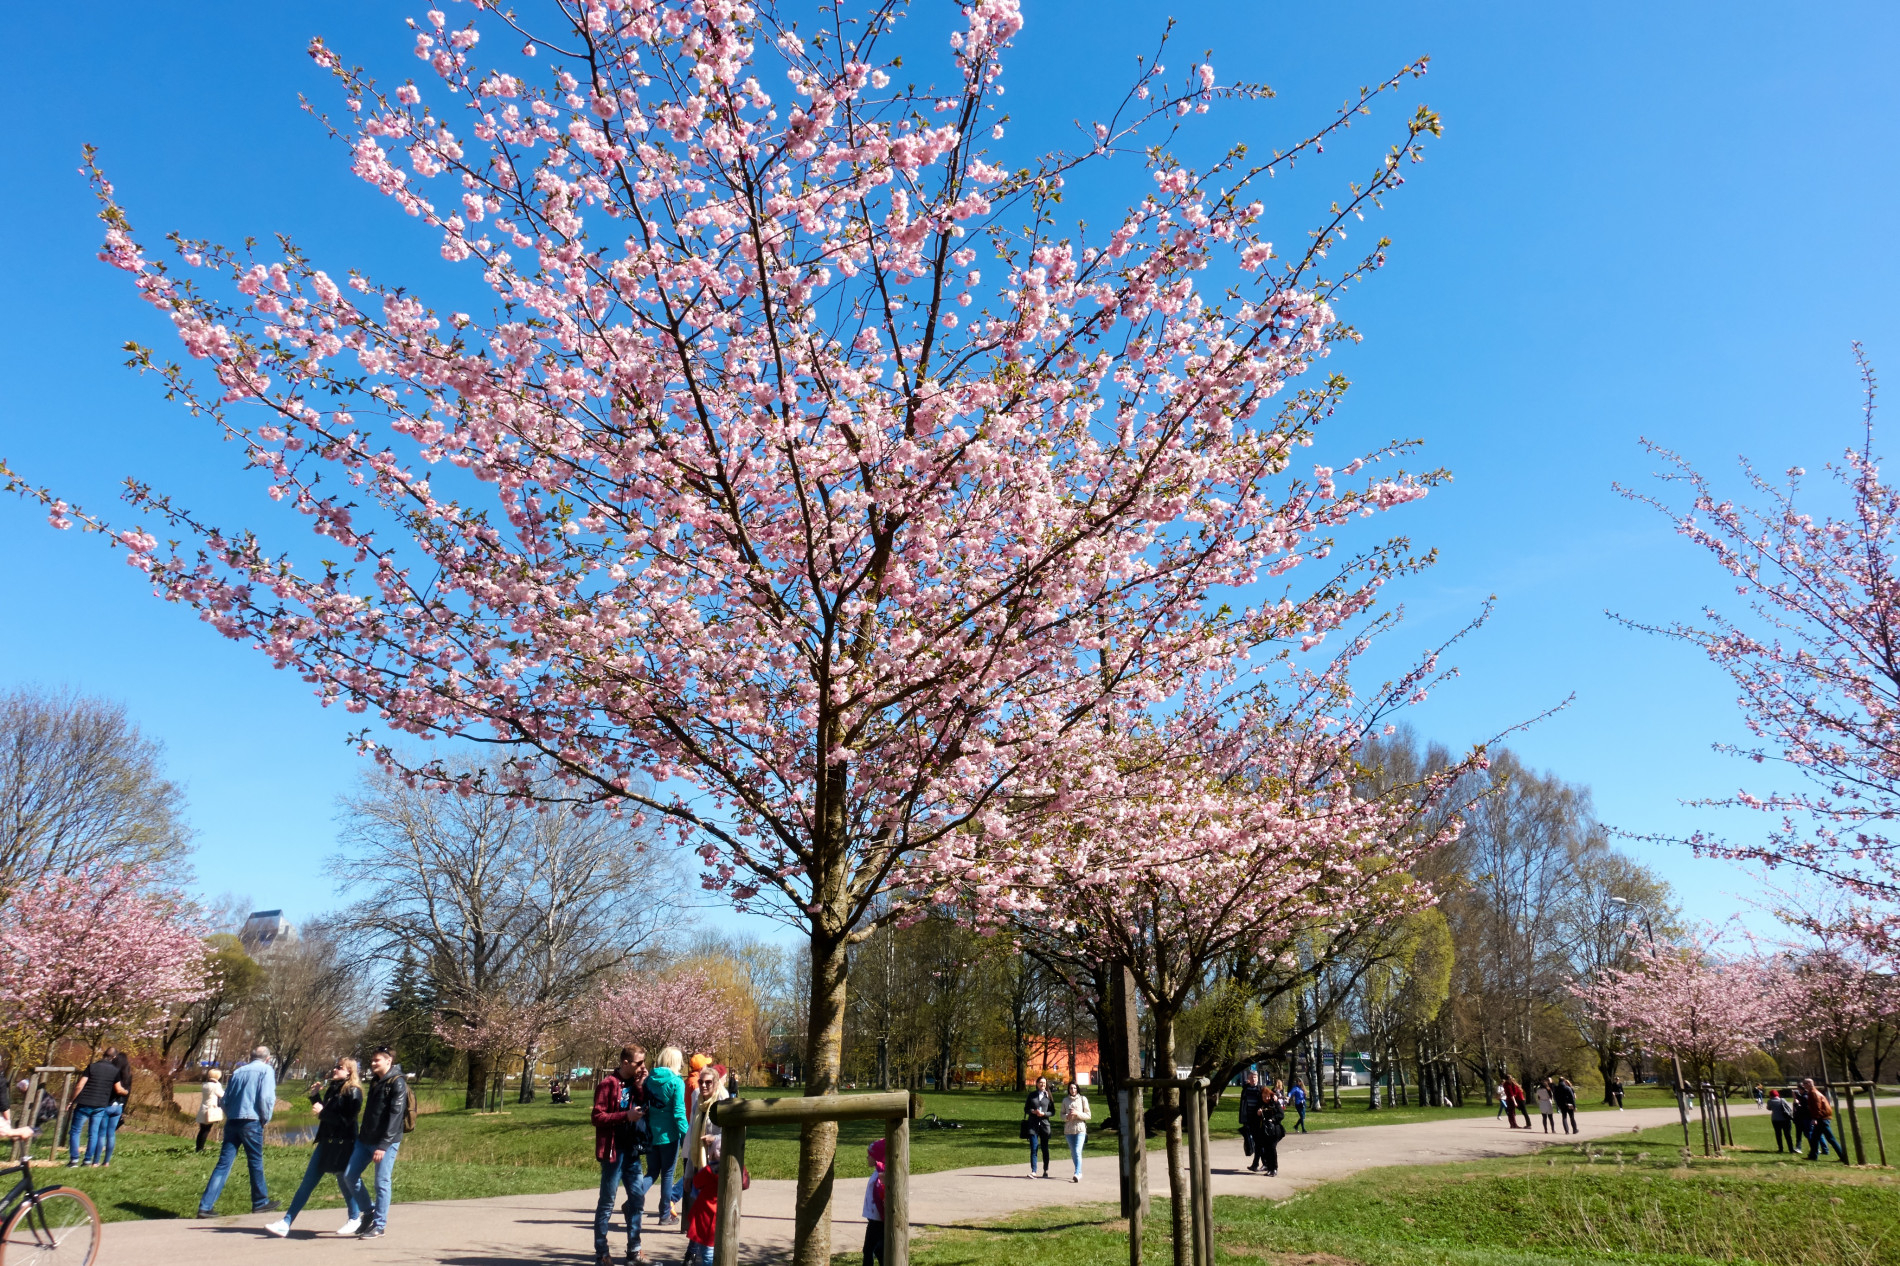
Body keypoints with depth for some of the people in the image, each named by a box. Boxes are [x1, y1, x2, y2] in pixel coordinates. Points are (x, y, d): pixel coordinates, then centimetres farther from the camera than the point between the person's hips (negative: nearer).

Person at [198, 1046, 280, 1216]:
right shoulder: (266, 1070, -2)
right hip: (251, 1122, -5)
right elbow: (266, 1097, -13)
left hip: (232, 1122, 5)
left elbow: (226, 1098, 15)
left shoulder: (238, 1071, 15)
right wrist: (265, 1118, 1)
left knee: (223, 1164, 6)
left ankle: (206, 1206, 0)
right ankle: (260, 1202, 19)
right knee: (256, 1163, 8)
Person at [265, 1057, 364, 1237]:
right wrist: (315, 1096, 7)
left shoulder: (353, 1092, -13)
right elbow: (326, 1112, 18)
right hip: (326, 1141, 8)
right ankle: (285, 1223, 6)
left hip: (343, 1145, -8)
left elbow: (347, 1119, -19)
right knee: (307, 1182, 5)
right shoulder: (332, 1088, 11)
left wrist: (323, 1112, -20)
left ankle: (355, 1219, 24)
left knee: (345, 1182, 5)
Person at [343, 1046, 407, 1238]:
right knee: (349, 1176, 8)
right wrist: (362, 1135, 15)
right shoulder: (375, 1081, 13)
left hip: (386, 1143, -8)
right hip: (365, 1140, 8)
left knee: (382, 1183, -3)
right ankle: (369, 1211, 23)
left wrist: (383, 1145, -23)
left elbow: (395, 1116, -19)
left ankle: (379, 1225, 9)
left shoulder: (397, 1083, -13)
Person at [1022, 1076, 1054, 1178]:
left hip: (1044, 1123, 0)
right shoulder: (1032, 1095, 8)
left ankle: (1046, 1171, 17)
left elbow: (1053, 1112, 6)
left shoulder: (1048, 1096, 6)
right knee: (1034, 1148, -7)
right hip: (1033, 1124, 0)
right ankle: (1033, 1171, -9)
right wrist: (1033, 1111, -10)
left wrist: (1044, 1114, -12)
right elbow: (1026, 1109, 9)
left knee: (1045, 1148, 6)